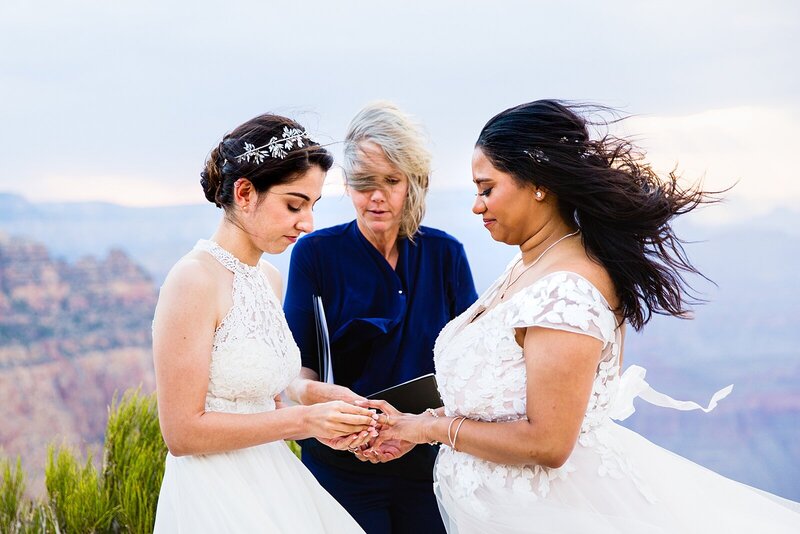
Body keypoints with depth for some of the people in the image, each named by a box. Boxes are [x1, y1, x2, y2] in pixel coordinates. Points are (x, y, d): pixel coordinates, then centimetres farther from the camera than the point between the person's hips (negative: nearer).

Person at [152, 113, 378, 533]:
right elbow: (182, 432, -18)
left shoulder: (270, 279, 8)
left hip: (272, 486, 7)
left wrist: (331, 426, -2)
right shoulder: (194, 280, -16)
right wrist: (301, 420, -17)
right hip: (216, 498, -7)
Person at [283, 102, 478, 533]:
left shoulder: (446, 254, 0)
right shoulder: (315, 253, -6)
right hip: (342, 466, -2)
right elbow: (296, 367, -8)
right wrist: (316, 393, -31)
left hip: (428, 461, 2)